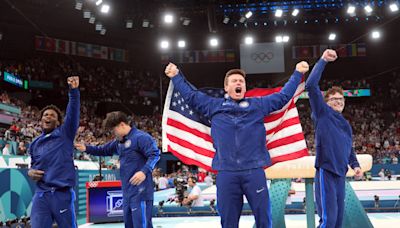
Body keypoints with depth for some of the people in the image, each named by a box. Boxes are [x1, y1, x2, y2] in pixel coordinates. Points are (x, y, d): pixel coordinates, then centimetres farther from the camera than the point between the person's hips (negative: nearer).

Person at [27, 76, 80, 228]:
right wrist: (30, 172, 5)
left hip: (62, 194, -3)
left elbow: (73, 114, -10)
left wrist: (74, 91, -23)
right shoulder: (35, 144, 17)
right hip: (41, 195, 3)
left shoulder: (65, 134, 4)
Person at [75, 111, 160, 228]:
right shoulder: (119, 142, 16)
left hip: (140, 191, -10)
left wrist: (144, 171, -32)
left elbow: (155, 154, -20)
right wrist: (86, 148, 17)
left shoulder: (140, 137, -12)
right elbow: (103, 150, 30)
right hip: (127, 192, 10)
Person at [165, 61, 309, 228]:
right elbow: (190, 95, 23)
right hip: (226, 173, 0)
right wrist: (176, 76, 23)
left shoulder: (258, 105, 16)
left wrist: (297, 74, 24)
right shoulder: (214, 106, 16)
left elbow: (283, 96, 23)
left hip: (254, 171, 0)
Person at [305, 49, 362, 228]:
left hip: (340, 174, 7)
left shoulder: (346, 124, 19)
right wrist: (323, 60, -10)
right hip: (326, 173, -7)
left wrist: (355, 165, 10)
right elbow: (311, 85, -11)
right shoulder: (323, 114, -1)